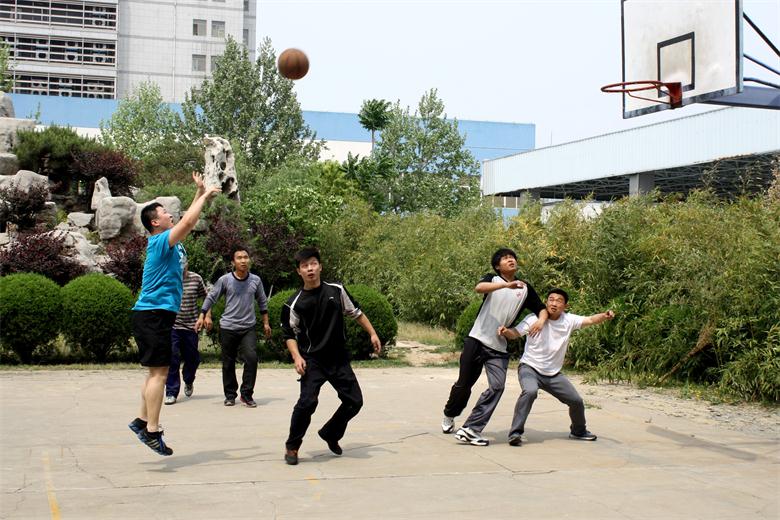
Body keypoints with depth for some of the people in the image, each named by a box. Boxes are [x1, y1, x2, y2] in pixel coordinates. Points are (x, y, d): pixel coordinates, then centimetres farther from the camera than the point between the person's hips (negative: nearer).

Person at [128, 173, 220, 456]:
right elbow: (189, 221, -22)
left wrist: (200, 193, 21)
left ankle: (143, 420, 20)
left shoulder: (170, 242, 16)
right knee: (159, 371, -11)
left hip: (159, 314, 10)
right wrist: (205, 195, -10)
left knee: (157, 371, 14)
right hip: (153, 313, -10)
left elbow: (188, 221, 28)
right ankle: (152, 430, -13)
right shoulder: (159, 241, -11)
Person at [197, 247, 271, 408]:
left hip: (248, 328, 1)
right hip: (228, 328, -1)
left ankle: (247, 394, -1)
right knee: (228, 363, 6)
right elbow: (211, 297, 2)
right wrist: (202, 316, -5)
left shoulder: (256, 280, 2)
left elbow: (262, 302, 14)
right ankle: (230, 395, 21)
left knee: (251, 358, -14)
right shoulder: (225, 280, -5)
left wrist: (265, 322, 16)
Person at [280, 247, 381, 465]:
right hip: (312, 360, -3)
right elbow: (289, 333, 2)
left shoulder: (336, 291, 1)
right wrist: (297, 357, -12)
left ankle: (330, 434, 28)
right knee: (307, 402, -20)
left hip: (339, 359, 3)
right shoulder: (295, 303, -5)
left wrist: (372, 334, 12)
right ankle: (292, 447, -1)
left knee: (355, 401, 3)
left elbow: (355, 312, 13)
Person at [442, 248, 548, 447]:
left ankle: (470, 430, -14)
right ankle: (449, 415, 35)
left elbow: (542, 309, 10)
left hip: (499, 348, 3)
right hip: (476, 340, -2)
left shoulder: (525, 288, 8)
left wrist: (541, 320, -14)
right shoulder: (492, 279, -1)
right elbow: (479, 288, -24)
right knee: (464, 383, 7)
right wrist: (507, 285, -39)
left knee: (497, 386, -16)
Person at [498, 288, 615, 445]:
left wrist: (605, 316, -30)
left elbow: (590, 320, -10)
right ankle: (515, 433, -28)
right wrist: (505, 331, -42)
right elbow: (515, 333, -19)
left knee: (576, 400, 10)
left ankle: (578, 431, 40)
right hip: (530, 368, -5)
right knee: (530, 391, -36)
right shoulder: (534, 319, -16)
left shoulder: (569, 320, -5)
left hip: (553, 374, 5)